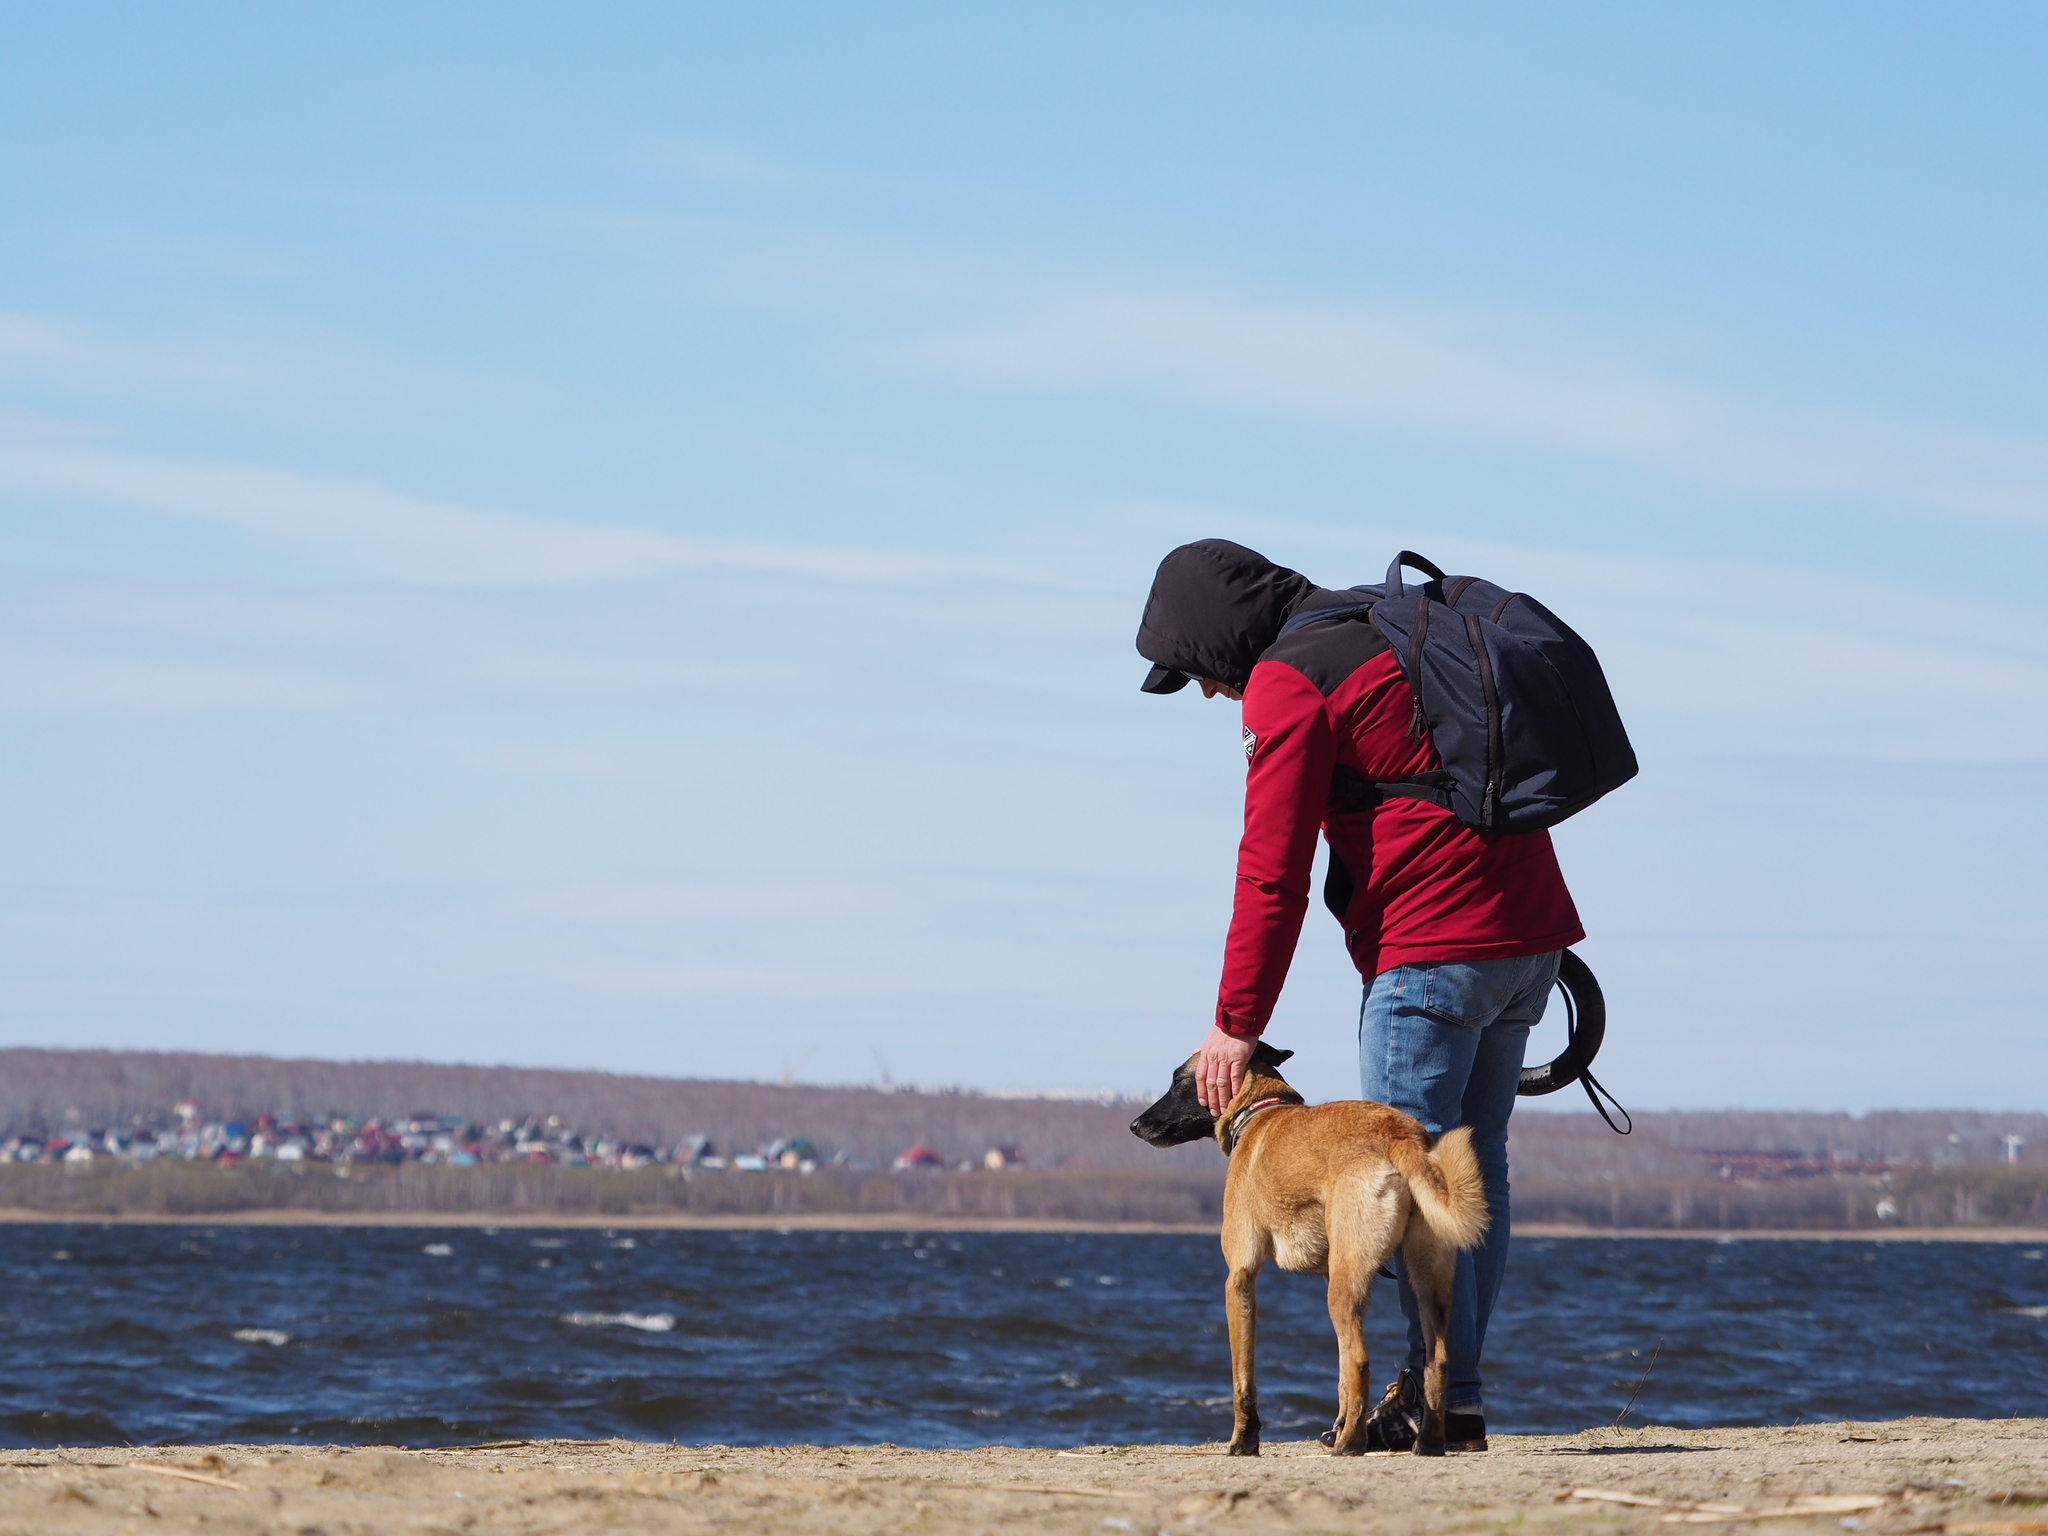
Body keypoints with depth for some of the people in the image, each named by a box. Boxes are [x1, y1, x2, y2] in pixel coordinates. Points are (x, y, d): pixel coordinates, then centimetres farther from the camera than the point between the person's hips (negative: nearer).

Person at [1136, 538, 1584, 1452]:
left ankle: (1442, 1399, -9)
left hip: (1431, 948, -9)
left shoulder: (1287, 683, -7)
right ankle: (1453, 1394, 12)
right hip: (1529, 934, 9)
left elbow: (1272, 872, -11)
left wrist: (1236, 1024, -7)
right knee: (1471, 1162, 11)